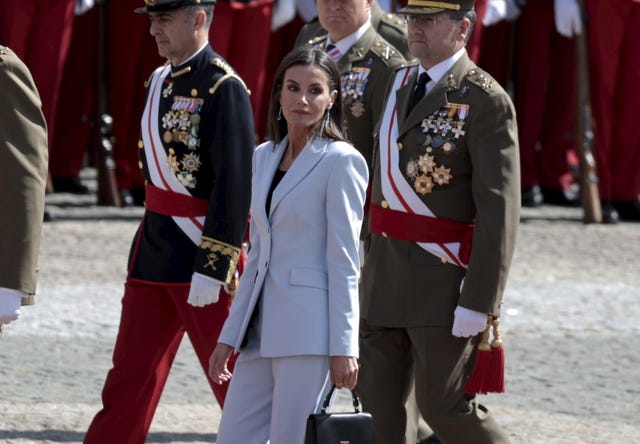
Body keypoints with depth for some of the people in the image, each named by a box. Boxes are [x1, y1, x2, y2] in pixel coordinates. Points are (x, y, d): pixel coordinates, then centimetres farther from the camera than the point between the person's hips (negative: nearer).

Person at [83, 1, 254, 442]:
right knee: (130, 373, 10)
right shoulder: (162, 80, 12)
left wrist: (212, 268, -22)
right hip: (152, 253, 8)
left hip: (201, 256, -8)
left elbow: (235, 187, -19)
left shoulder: (224, 89, -15)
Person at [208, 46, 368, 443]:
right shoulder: (264, 157, 14)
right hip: (262, 325, 8)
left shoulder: (341, 161, -7)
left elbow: (344, 262, -10)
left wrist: (343, 347, -14)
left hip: (309, 327, -8)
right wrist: (229, 336, 17)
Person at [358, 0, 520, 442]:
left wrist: (479, 302, -21)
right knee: (378, 404, 5)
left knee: (445, 407, -3)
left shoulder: (486, 101, -13)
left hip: (444, 275, -7)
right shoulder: (400, 83, 12)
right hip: (384, 271, 7)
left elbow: (500, 210, -16)